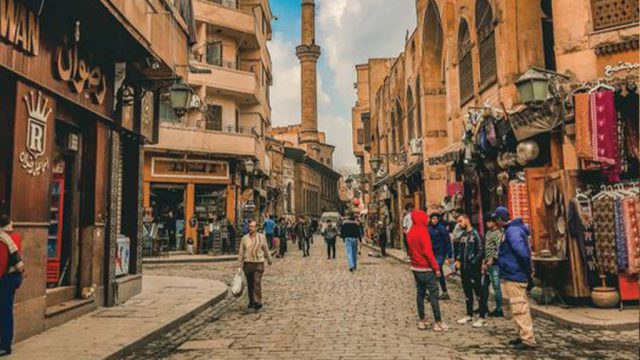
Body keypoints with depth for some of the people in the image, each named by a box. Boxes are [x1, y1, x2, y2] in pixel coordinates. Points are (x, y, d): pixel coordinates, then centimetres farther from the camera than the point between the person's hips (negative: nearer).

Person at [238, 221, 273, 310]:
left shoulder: (261, 237, 0)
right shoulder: (244, 238, 3)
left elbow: (266, 249, 10)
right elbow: (241, 252, 7)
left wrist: (269, 260, 18)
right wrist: (240, 264, 6)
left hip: (259, 263, -2)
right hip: (248, 263, 2)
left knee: (257, 283, -9)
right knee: (250, 284, 9)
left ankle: (258, 302, -4)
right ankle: (251, 301, 22)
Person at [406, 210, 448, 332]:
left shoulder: (411, 232, 8)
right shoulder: (422, 231, -16)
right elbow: (428, 251, -20)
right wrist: (436, 267, -15)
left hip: (416, 268, 8)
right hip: (426, 268, -8)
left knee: (420, 293, 13)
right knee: (434, 295, -3)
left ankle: (421, 320, 17)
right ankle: (438, 323, -1)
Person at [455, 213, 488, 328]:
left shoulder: (475, 234, -10)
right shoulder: (462, 235, 12)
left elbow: (480, 251, -12)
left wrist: (473, 263, -14)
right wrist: (458, 260, 5)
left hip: (474, 268, -8)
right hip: (464, 268, 8)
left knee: (479, 292, -1)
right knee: (467, 293, 15)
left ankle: (482, 317, 6)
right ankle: (469, 315, 25)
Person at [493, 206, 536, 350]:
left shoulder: (513, 231, -20)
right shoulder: (511, 229, 13)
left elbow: (522, 252, -32)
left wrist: (527, 269, -20)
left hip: (514, 276, -11)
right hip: (513, 275, 11)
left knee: (519, 308, -5)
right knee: (520, 306, 17)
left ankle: (528, 340, 1)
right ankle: (524, 336, 28)